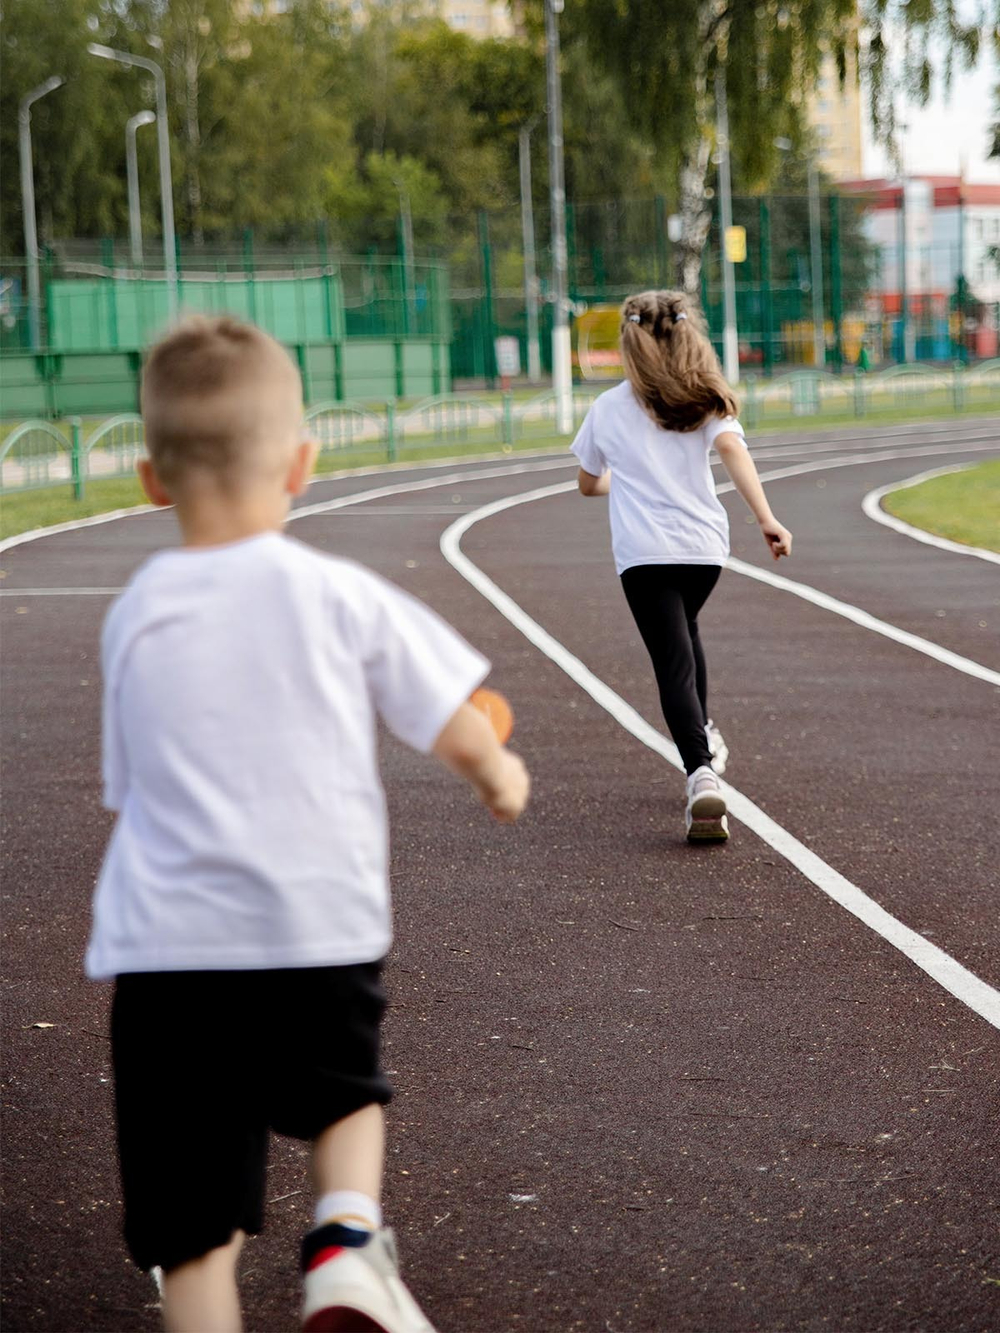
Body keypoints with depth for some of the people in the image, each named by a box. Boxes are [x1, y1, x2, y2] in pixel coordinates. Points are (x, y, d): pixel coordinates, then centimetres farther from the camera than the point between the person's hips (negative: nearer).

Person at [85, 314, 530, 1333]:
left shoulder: (133, 617, 3)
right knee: (344, 1090, 28)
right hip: (321, 926, 0)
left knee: (195, 1231, 5)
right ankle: (347, 1240, 3)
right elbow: (453, 724, 4)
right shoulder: (336, 596, -4)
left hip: (167, 947, 1)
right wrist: (498, 774, 25)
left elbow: (129, 787, 12)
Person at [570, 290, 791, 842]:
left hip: (642, 552, -2)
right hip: (704, 545, 2)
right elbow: (732, 448, -11)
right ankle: (704, 735, 38)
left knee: (674, 662, -8)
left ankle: (702, 775, -26)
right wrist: (767, 519, -19)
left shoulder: (607, 408, 10)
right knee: (684, 632, 31)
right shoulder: (704, 399, 7)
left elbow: (588, 483, 21)